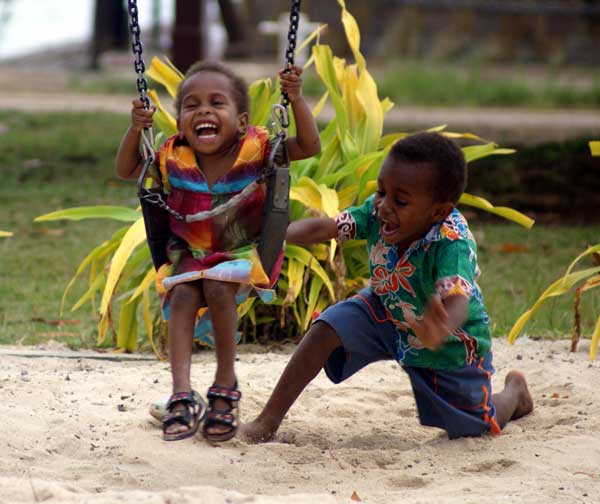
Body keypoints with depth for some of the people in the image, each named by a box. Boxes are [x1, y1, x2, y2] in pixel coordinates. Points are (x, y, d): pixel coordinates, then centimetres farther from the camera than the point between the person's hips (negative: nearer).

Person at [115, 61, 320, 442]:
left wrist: (297, 101, -31)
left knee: (218, 286, -29)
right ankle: (182, 394, -28)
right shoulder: (173, 158, -9)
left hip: (245, 250, -3)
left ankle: (226, 383, -12)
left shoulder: (255, 149, -15)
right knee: (182, 295, -24)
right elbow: (127, 170, 3)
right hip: (191, 251, 3)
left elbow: (309, 147, -17)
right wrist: (136, 130, -15)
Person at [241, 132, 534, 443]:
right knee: (326, 330, -20)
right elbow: (324, 228, -30)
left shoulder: (453, 244, -43)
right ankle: (268, 421, -9)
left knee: (474, 428, 11)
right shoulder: (377, 213, -27)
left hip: (453, 344, -4)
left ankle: (514, 391, 46)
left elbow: (457, 300, -58)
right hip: (387, 312, 4)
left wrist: (441, 329, -82)